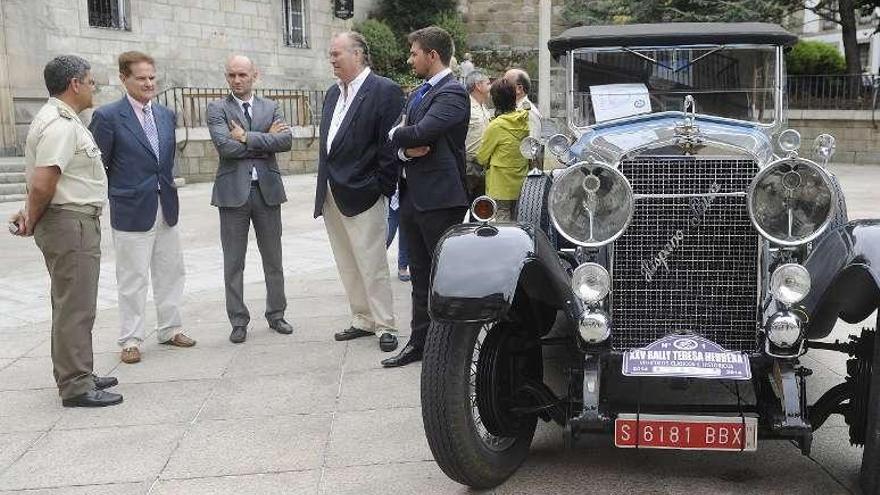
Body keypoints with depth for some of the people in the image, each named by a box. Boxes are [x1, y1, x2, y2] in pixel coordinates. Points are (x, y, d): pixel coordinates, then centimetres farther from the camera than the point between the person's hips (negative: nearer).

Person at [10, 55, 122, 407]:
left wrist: (31, 213, 12)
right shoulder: (61, 125, -18)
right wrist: (33, 220, -10)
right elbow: (42, 184, -25)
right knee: (75, 307, -5)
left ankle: (76, 374, 29)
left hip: (76, 223, 11)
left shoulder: (59, 119, 15)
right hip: (71, 222, -11)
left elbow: (39, 181, 20)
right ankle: (76, 387, 1)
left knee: (71, 304, 18)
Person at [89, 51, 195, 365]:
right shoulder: (108, 117, -9)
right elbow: (98, 166, -5)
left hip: (166, 209, 6)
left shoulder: (166, 115, 9)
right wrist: (117, 196, -3)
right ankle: (130, 339, 12)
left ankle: (169, 329, 25)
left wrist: (168, 185, 11)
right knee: (133, 279, 1)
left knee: (170, 273, 12)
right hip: (132, 211, -6)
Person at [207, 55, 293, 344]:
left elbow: (286, 141, -8)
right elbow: (225, 147, -15)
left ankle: (276, 315, 25)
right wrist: (266, 139, -9)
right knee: (233, 263, 4)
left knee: (273, 260, 11)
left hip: (267, 189, 2)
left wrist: (247, 138, -13)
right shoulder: (217, 109, 1)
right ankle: (238, 321, 14)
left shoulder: (270, 108, 9)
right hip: (233, 191, -2)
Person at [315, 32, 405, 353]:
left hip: (362, 194, -8)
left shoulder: (385, 91, -9)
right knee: (347, 265, 13)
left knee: (372, 264, -3)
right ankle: (363, 320, 23)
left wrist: (383, 189, -14)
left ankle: (385, 326, 7)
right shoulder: (333, 93, 16)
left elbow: (389, 145, -12)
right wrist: (324, 187, 13)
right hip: (331, 194, 8)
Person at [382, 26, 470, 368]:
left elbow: (420, 133, -25)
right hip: (412, 195, 9)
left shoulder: (452, 93, -12)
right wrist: (407, 149, -9)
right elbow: (397, 137, 13)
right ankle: (420, 343, 23)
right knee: (420, 275, 14)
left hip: (440, 198, -9)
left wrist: (398, 135, -4)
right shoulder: (418, 93, 17)